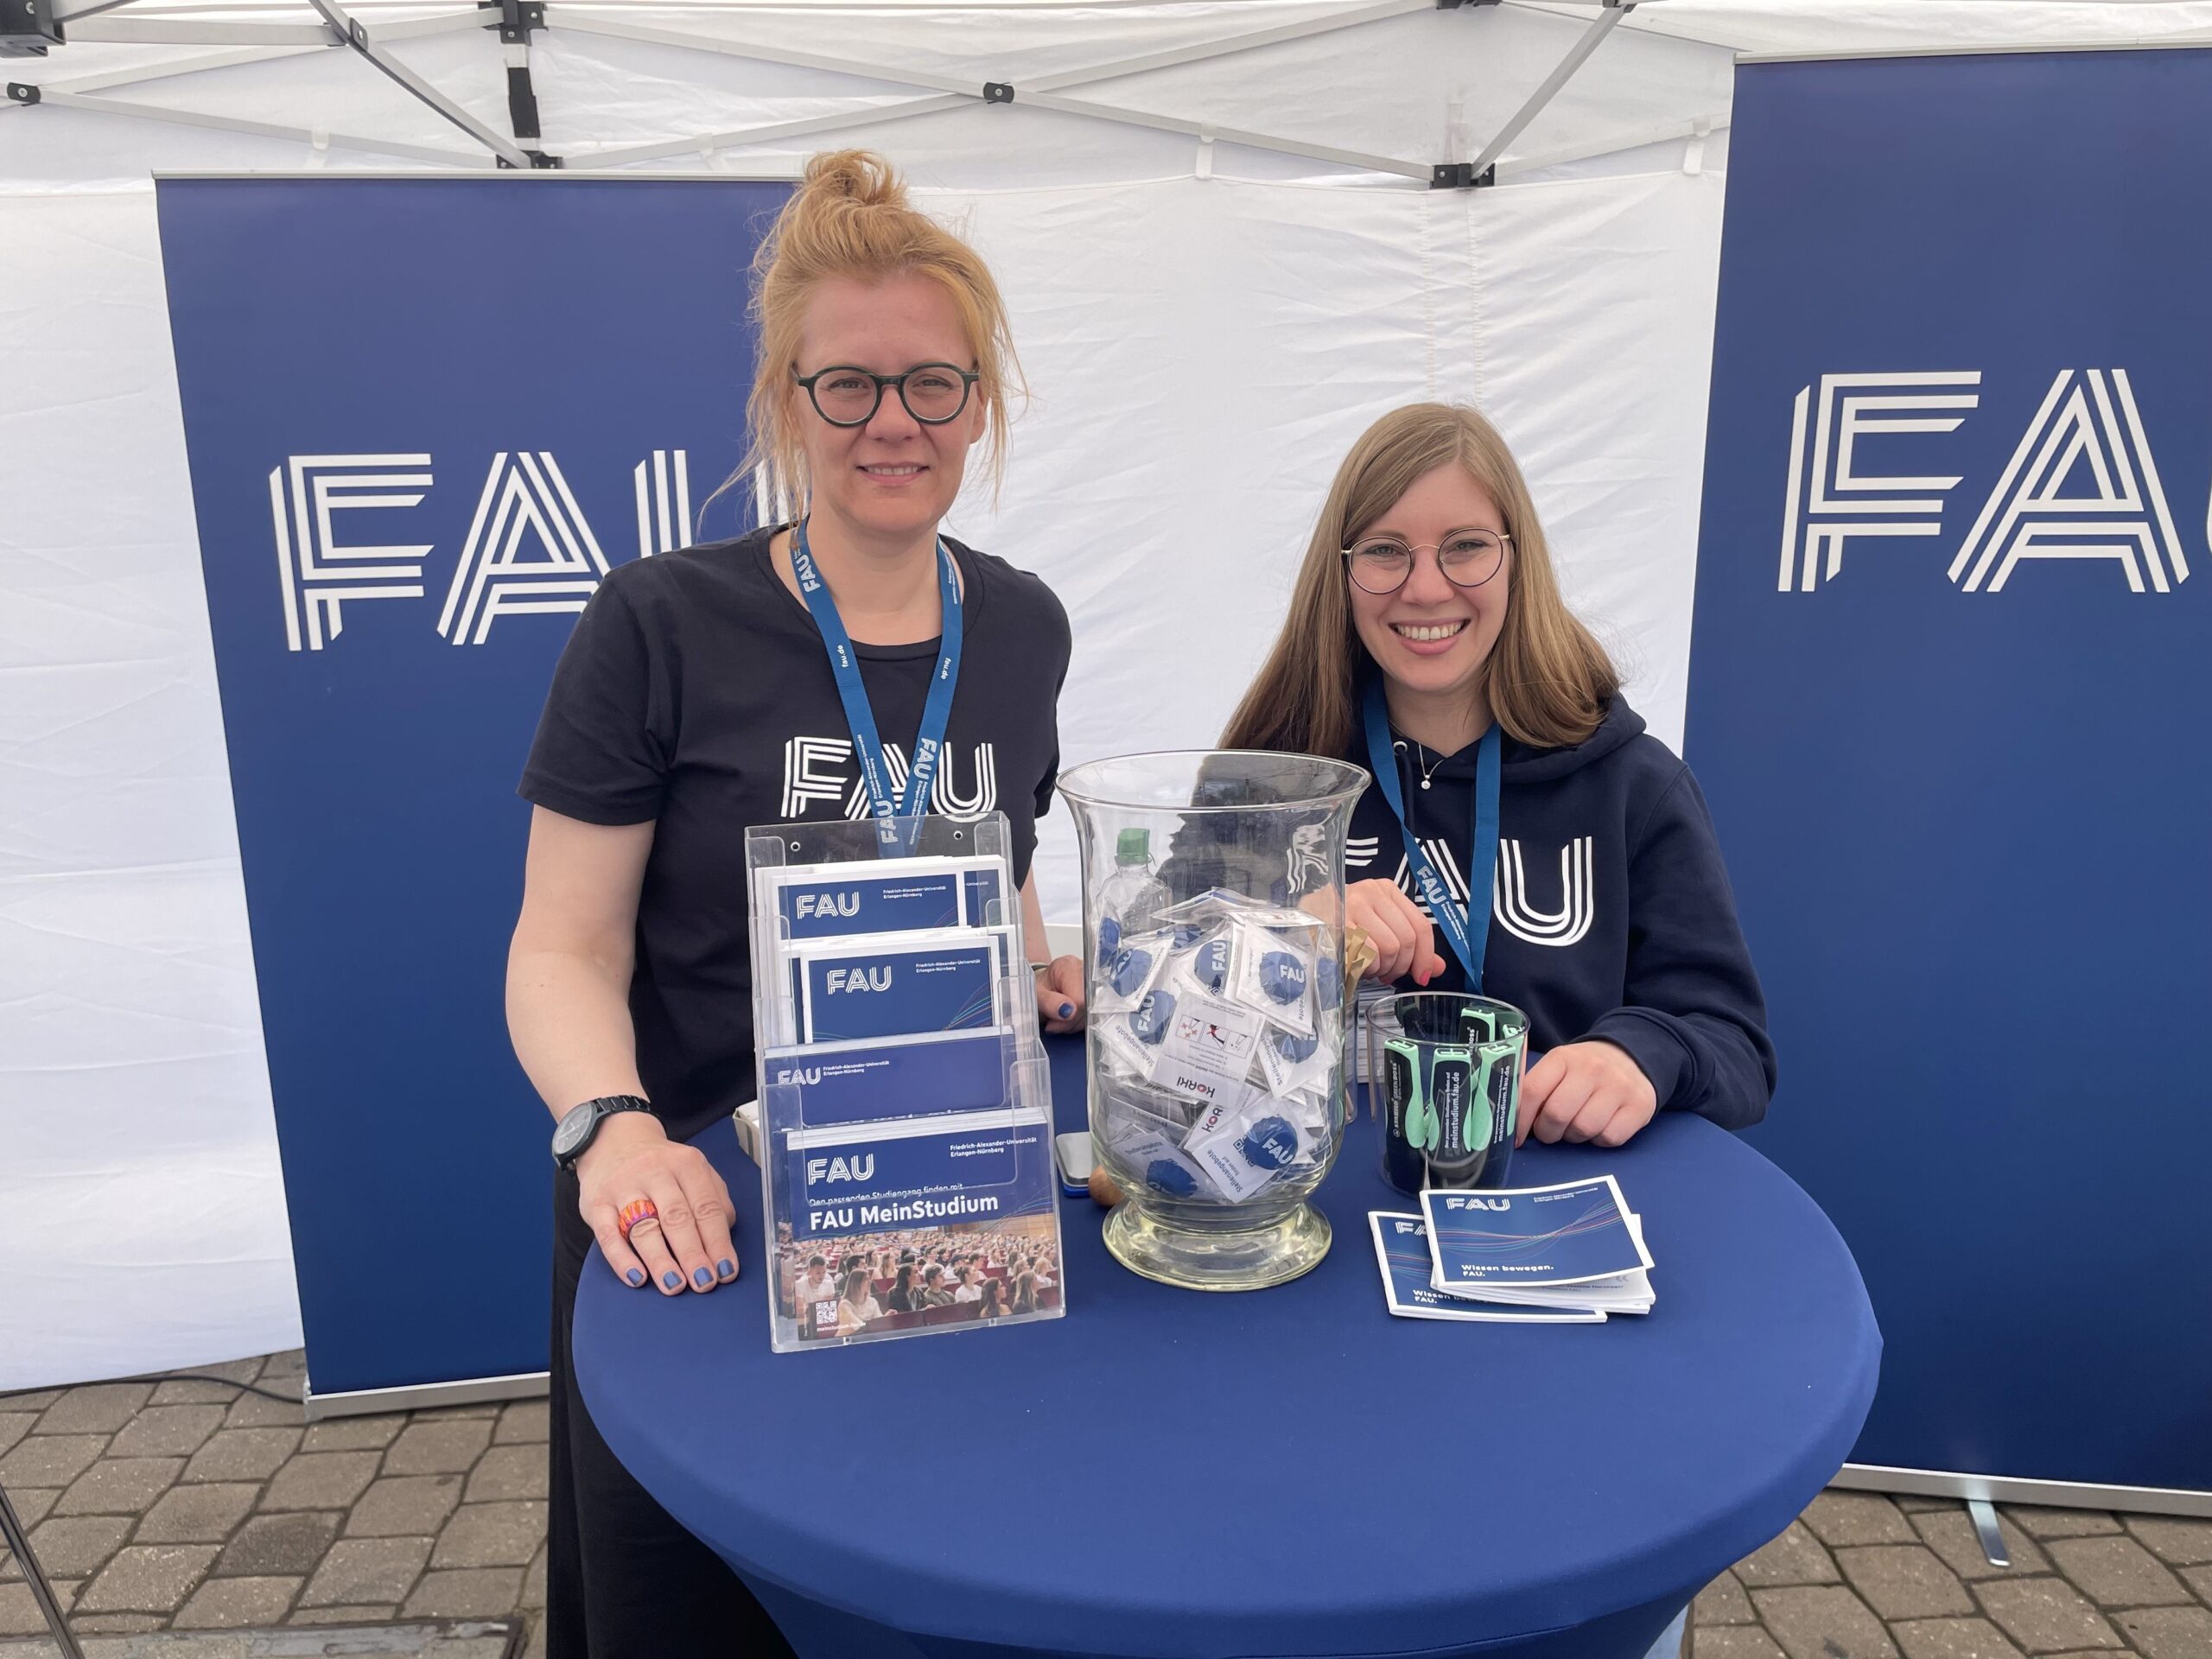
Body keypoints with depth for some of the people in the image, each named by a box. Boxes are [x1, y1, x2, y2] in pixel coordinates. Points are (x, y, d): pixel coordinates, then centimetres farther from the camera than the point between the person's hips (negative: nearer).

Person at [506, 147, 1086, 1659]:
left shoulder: (1020, 627, 1)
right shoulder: (662, 627, -13)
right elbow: (564, 948, -13)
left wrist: (1046, 976, -5)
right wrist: (614, 1129, -31)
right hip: (695, 1219, -3)